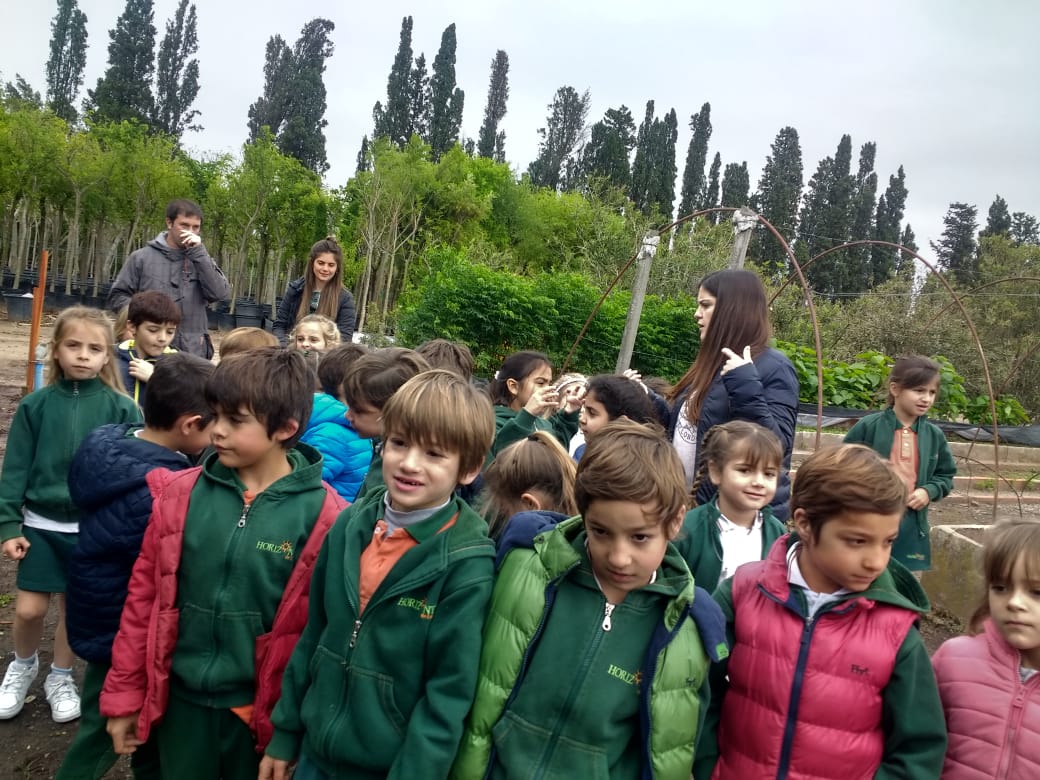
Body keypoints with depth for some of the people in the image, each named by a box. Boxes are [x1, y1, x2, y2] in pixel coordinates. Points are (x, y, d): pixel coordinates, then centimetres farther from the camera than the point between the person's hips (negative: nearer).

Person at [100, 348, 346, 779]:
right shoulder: (179, 494, -6)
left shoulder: (322, 516, -15)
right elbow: (144, 593, 2)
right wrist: (124, 694, 7)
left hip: (260, 708, -2)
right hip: (180, 698, 3)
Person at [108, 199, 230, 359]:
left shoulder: (200, 259, 10)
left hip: (193, 353, 1)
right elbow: (117, 297, 8)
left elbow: (220, 293, -7)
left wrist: (198, 252, -9)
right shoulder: (143, 257, 6)